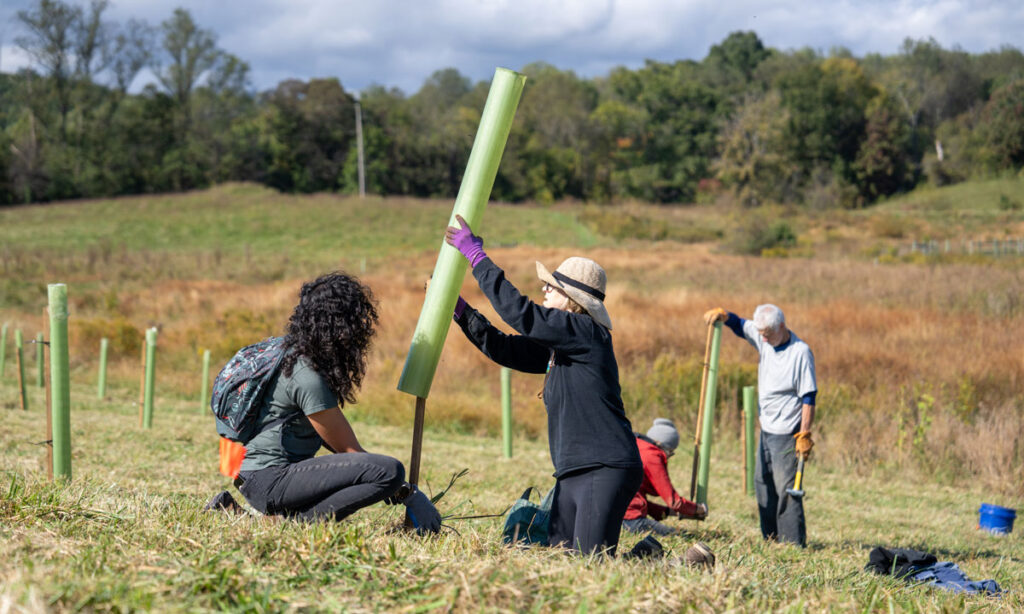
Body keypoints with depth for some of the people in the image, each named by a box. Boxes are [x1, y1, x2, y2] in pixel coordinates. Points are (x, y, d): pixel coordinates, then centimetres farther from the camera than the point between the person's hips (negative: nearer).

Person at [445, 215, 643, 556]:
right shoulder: (558, 345, 18)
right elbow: (504, 348, 21)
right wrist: (458, 308, 16)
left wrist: (477, 257, -10)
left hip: (606, 468, -10)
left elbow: (521, 314, -16)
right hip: (574, 471, 10)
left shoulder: (589, 333, -11)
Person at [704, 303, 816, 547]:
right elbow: (738, 324, 19)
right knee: (762, 482, 12)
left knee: (785, 487, -9)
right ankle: (771, 537, 21)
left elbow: (809, 397, -15)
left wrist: (804, 435, -18)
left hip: (787, 432, -8)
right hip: (767, 429, 8)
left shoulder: (800, 352, -16)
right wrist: (722, 315, -4)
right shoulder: (763, 339, 4)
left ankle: (793, 543, -5)